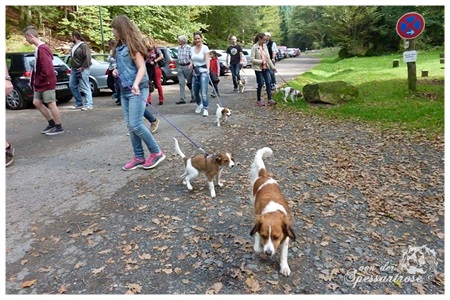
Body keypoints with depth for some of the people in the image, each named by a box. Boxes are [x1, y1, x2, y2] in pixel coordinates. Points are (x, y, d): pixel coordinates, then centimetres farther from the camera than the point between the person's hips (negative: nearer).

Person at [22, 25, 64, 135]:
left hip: (47, 83, -10)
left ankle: (59, 127, 7)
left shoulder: (41, 49, -18)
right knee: (37, 102, 13)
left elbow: (47, 68, -25)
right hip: (41, 83, 10)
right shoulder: (40, 48, 12)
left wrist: (40, 80, -13)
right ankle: (52, 123, 20)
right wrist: (35, 81, 13)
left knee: (51, 104, -3)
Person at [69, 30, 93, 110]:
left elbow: (87, 57, -19)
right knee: (72, 86, 11)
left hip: (82, 70, -10)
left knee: (85, 87, -7)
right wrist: (72, 66, 13)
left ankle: (89, 104, -3)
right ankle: (79, 104, 18)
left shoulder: (83, 45, -11)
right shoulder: (74, 45, 15)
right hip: (74, 70, 10)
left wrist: (83, 67, -18)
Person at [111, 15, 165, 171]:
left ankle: (156, 152, 1)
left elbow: (142, 67, -17)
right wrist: (116, 71, 7)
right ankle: (139, 157, 13)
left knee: (135, 125, -13)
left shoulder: (132, 46, -9)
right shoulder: (120, 47, 15)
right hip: (124, 90, 9)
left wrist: (136, 84, -33)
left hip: (137, 90, -9)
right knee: (130, 126, 6)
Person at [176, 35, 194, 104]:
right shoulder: (179, 48, 12)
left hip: (187, 66, -6)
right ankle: (182, 99, 3)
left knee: (189, 83, 4)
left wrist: (190, 65, -17)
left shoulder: (188, 48, -10)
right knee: (181, 83, 1)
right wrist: (179, 64, 15)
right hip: (180, 66, 6)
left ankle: (193, 97, 18)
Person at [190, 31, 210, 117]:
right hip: (195, 72, 6)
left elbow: (207, 59, -20)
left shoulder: (205, 48, -7)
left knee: (204, 91, -15)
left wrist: (208, 69, -36)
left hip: (203, 71, -6)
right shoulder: (192, 49, 10)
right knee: (195, 92, 10)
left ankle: (205, 109, -7)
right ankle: (199, 105, 37)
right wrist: (191, 64, -2)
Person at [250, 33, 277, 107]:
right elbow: (252, 59, -14)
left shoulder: (265, 46, 9)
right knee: (260, 84, -3)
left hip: (266, 68, 6)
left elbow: (268, 58, 13)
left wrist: (273, 67, 11)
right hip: (258, 68, -6)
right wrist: (261, 61, -18)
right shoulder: (255, 47, -9)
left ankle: (270, 99, 6)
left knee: (268, 83, 1)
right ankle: (259, 101, 11)